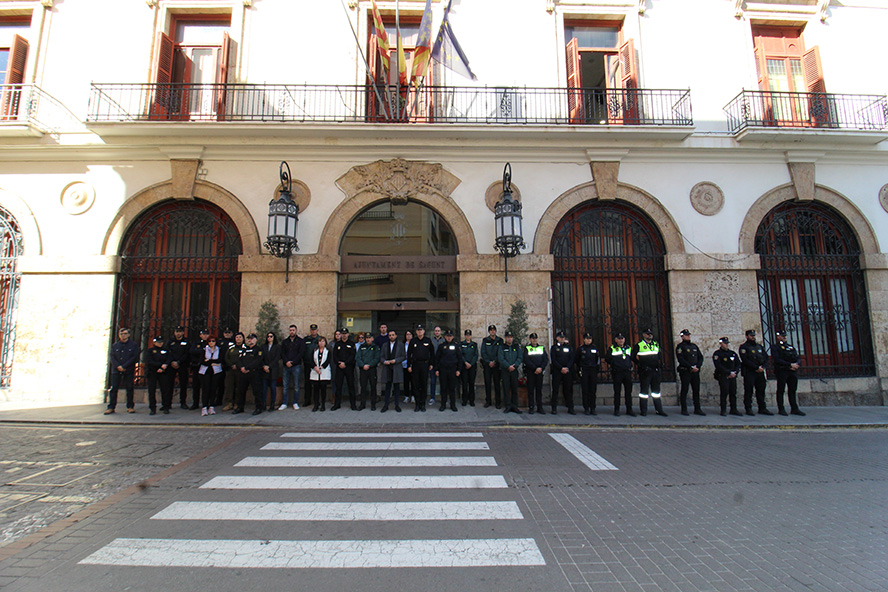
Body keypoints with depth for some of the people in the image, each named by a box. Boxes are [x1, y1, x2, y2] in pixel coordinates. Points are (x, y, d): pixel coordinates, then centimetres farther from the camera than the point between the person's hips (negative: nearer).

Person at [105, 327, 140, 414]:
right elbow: (112, 357, 4)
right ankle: (111, 407, 6)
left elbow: (134, 357, -4)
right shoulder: (115, 345, 13)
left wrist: (124, 366, -13)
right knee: (113, 388, 0)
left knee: (130, 388, 1)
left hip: (129, 371, -2)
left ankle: (130, 407, 8)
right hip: (116, 370, 2)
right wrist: (118, 366, -12)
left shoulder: (133, 345, 4)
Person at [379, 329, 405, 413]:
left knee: (397, 387, 2)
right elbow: (381, 356, 11)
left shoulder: (400, 345, 5)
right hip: (387, 369, 2)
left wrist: (395, 360, -12)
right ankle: (386, 405, 10)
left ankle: (397, 405, 10)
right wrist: (384, 361, -10)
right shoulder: (384, 345, 12)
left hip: (397, 369, -2)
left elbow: (404, 356, 2)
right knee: (387, 387, 4)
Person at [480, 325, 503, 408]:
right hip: (487, 364, 1)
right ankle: (488, 401, 12)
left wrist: (495, 361, -10)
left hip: (496, 364, -1)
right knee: (487, 383, 4)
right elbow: (483, 353, 2)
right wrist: (489, 362, -8)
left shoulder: (500, 341, 6)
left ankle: (498, 402, 6)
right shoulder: (485, 340, 7)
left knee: (497, 383, -1)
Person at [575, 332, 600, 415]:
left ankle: (593, 408, 10)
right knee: (585, 391, -1)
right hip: (584, 371, -2)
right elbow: (577, 361, 8)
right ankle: (586, 409, 5)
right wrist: (579, 370, 3)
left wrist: (598, 367, 7)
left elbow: (598, 359, 18)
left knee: (593, 390, 3)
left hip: (593, 371, 2)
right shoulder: (580, 349, 4)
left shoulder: (595, 348, 11)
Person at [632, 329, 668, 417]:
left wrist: (658, 365, 11)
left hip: (655, 371, 5)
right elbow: (634, 357, -5)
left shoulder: (656, 344, 15)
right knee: (644, 390, -2)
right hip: (644, 371, -5)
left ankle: (659, 410, 17)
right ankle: (643, 411, 5)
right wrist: (641, 366, -13)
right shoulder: (639, 345, -2)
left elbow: (659, 356, 25)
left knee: (656, 389, 10)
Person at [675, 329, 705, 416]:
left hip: (695, 371, 6)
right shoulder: (680, 346, -3)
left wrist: (697, 366, -3)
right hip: (685, 371, -6)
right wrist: (691, 367, -16)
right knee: (684, 390, -2)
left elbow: (700, 357, 14)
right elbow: (681, 360, -13)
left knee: (696, 390, 7)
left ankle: (697, 409, 15)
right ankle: (684, 410, 3)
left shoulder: (694, 345, 16)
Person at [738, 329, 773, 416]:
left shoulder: (760, 346, 18)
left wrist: (763, 367, -6)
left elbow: (766, 358, 12)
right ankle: (748, 409, 0)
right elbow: (745, 360, -11)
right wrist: (757, 367, -15)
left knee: (761, 390, 8)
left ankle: (762, 408, 15)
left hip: (760, 372, 6)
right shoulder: (743, 347, -1)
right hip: (749, 372, -6)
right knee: (748, 391, -4)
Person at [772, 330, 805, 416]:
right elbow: (777, 360, -11)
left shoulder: (790, 346, 20)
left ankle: (794, 409, 14)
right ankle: (781, 409, 2)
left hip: (793, 371, 6)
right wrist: (790, 365, -17)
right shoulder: (775, 347, 0)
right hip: (781, 371, -6)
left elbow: (797, 357, 14)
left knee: (792, 390, 8)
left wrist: (796, 365, -6)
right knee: (781, 390, -2)